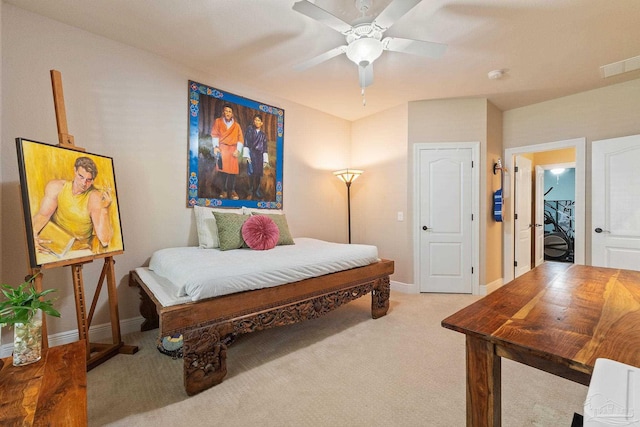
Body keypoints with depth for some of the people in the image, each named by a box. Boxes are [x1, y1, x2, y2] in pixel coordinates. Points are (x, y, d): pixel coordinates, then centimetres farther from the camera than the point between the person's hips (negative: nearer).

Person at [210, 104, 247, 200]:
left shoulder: (236, 125, 15)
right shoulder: (217, 121, 13)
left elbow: (240, 139, 9)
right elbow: (214, 134, 5)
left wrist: (238, 150, -4)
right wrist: (215, 147, -8)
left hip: (232, 149, 1)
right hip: (221, 148, -1)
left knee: (233, 169, -9)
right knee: (223, 169, -12)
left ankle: (232, 190, -4)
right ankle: (224, 190, -8)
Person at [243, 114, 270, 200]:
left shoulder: (263, 134, 15)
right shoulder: (250, 129, 5)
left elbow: (265, 147, 13)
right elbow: (246, 142, -2)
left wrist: (265, 160, 5)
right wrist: (247, 155, -12)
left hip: (260, 155, 4)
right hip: (252, 153, -3)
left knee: (259, 173, 3)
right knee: (252, 172, -13)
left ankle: (256, 190, 14)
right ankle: (251, 190, -4)